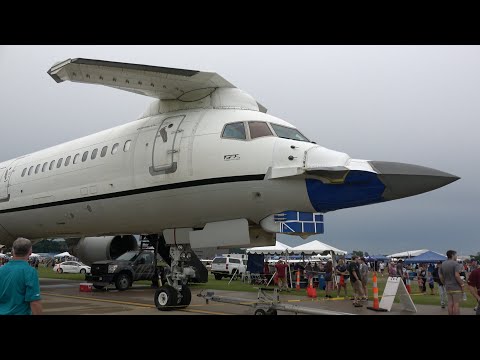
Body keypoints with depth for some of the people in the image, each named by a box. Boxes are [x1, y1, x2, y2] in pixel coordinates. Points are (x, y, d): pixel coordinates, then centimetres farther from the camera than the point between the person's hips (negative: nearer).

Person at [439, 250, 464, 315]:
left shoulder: (443, 264, 10)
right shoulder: (456, 264, -12)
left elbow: (441, 276, 12)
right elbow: (457, 275, -22)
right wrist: (462, 284, -14)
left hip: (448, 288, 7)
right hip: (456, 287, -7)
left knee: (450, 304, 9)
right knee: (456, 304, -4)